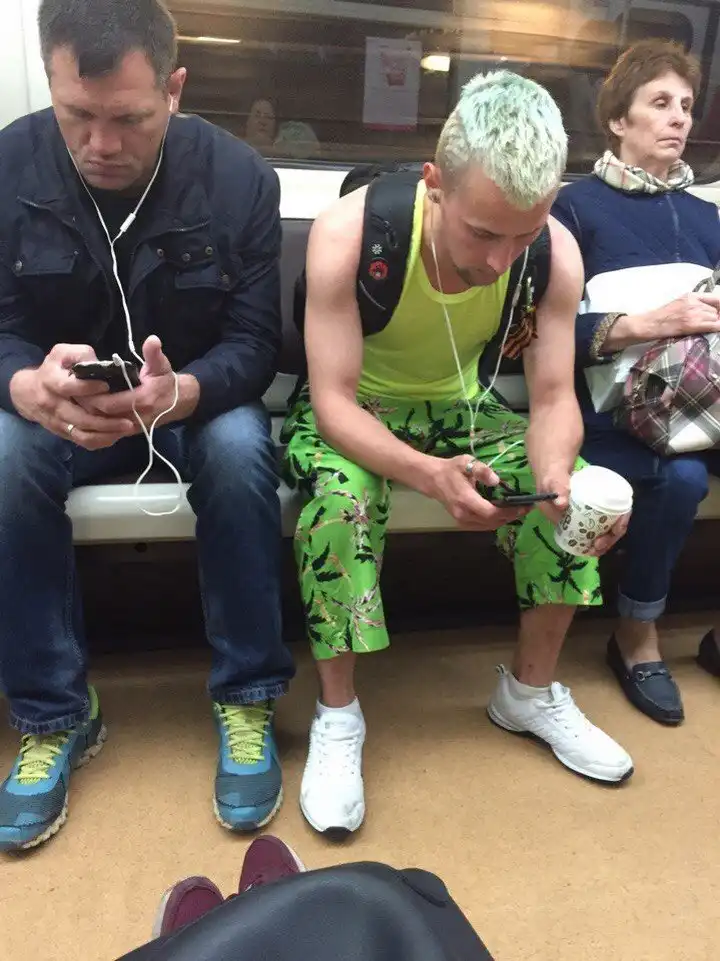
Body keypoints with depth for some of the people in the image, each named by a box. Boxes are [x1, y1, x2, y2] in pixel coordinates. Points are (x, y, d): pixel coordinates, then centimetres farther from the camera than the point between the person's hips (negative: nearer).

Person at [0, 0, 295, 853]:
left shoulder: (240, 178, -12)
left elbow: (255, 340, -15)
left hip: (195, 405, -1)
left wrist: (181, 391, -38)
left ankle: (245, 698, -14)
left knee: (240, 448, -34)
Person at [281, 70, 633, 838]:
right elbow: (335, 401, -29)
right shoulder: (349, 232, -29)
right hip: (352, 412, -3)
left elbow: (554, 397, -16)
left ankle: (532, 691, 4)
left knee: (577, 488, -18)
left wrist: (555, 476, -39)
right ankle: (337, 715, -14)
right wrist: (427, 475, -47)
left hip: (455, 407, 4)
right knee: (339, 493, -36)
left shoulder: (555, 253, -18)